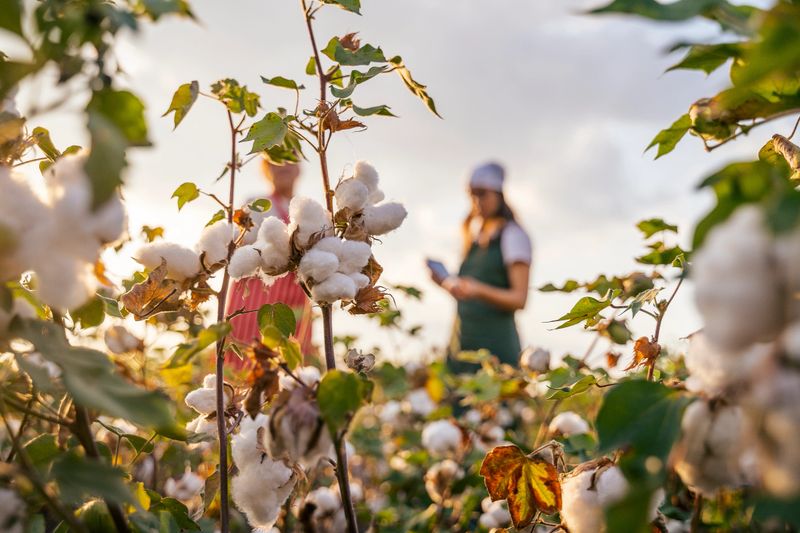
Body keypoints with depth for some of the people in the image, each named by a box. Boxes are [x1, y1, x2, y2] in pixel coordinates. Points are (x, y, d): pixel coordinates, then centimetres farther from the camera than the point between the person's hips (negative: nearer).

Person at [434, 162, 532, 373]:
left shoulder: (513, 235, -3)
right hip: (462, 343, 7)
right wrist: (446, 282, 6)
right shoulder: (475, 238, 18)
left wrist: (478, 290, -26)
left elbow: (519, 298, -11)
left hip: (495, 344, -7)